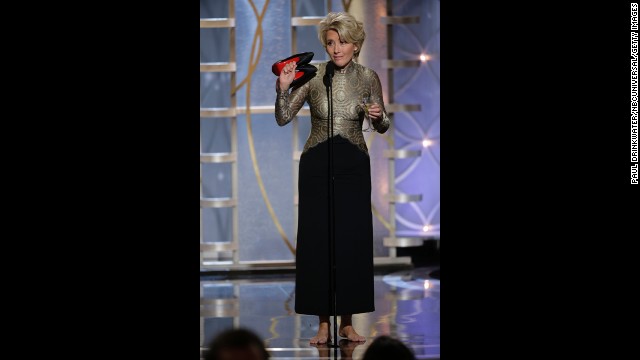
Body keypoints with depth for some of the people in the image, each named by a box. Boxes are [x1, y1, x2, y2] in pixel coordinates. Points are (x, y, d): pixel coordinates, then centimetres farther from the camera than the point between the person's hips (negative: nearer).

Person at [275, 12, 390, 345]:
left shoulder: (368, 78, 0)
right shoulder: (312, 76, -3)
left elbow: (382, 127, 7)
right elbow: (283, 118, -4)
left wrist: (379, 117, -15)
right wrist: (283, 88, -20)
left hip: (353, 166, 1)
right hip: (317, 164, -1)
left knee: (353, 241, 0)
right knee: (317, 241, -2)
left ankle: (347, 322, 11)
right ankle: (323, 323, 6)